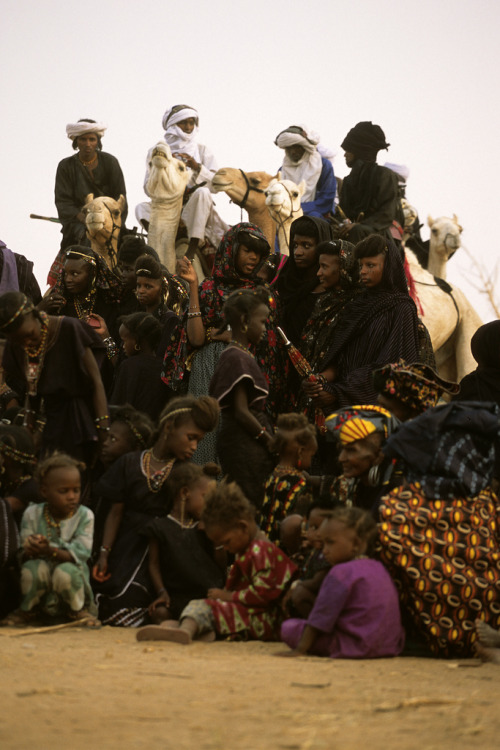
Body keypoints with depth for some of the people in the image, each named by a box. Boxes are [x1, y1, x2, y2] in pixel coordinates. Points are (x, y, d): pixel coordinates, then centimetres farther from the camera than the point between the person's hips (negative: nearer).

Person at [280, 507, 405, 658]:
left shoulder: (341, 573, -12)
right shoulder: (379, 568, 13)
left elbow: (321, 616, -11)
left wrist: (301, 649, -6)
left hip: (355, 648, -8)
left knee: (288, 628, -6)